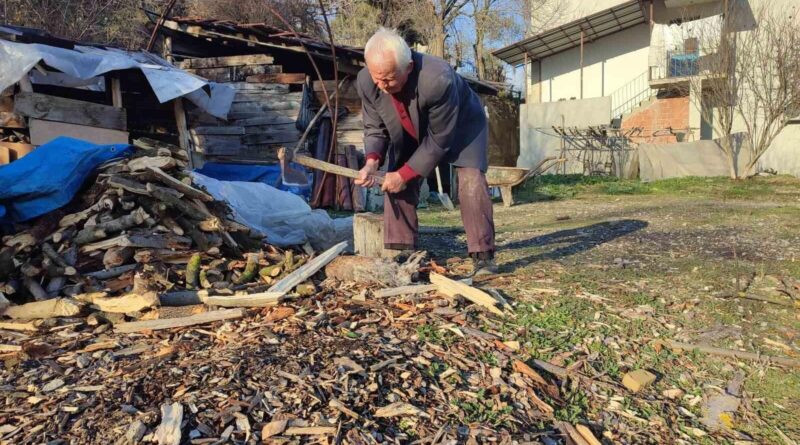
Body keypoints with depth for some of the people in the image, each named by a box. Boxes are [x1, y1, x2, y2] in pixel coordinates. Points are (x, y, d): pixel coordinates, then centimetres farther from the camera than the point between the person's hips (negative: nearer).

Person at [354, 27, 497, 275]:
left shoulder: (438, 79, -42)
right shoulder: (366, 82, -27)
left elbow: (440, 138, -31)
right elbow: (375, 128, -13)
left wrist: (406, 174, -31)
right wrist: (372, 161, -33)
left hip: (460, 125, -4)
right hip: (411, 132, 5)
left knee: (471, 180, -21)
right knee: (395, 183, -8)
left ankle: (483, 255, -10)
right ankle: (400, 253, 3)